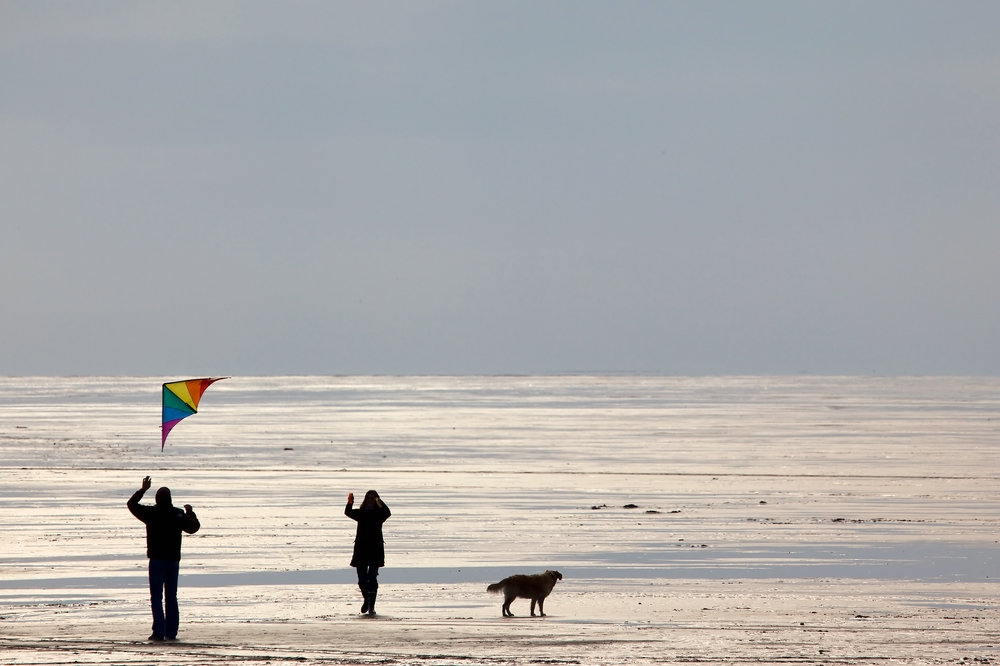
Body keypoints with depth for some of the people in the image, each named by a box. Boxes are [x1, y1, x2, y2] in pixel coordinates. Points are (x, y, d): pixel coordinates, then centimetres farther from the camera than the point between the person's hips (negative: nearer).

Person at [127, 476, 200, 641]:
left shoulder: (151, 513, -8)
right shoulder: (179, 515, 0)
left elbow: (132, 504, 3)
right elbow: (194, 527, 12)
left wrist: (143, 489, 11)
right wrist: (191, 513, 26)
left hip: (157, 560, -4)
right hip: (173, 560, 4)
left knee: (156, 598, -4)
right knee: (171, 597, 12)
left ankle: (159, 632, -13)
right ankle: (171, 632, 11)